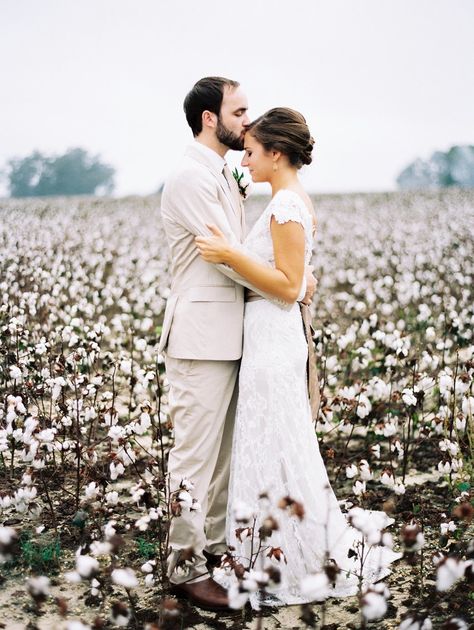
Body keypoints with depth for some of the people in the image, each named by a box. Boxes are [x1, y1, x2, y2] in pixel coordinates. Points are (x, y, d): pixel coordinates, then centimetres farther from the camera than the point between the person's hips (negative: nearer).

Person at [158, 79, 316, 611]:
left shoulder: (223, 176, 17)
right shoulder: (190, 177, -14)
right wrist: (296, 286, -6)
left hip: (228, 337, 10)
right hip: (202, 338, -10)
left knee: (222, 449, 15)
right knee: (195, 453, -3)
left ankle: (214, 544, 27)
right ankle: (185, 566, 7)